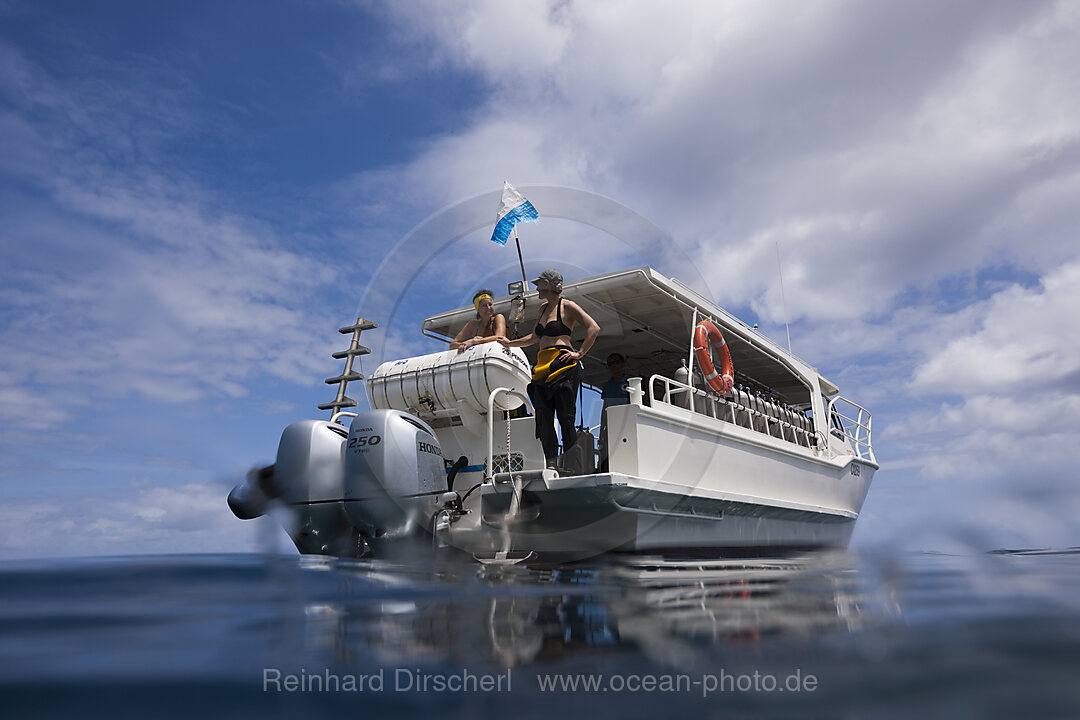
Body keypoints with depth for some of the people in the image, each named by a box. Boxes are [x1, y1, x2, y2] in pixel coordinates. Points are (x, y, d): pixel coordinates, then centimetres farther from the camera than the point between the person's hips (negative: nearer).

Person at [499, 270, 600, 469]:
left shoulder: (567, 306, 1)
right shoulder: (543, 308, 24)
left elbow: (594, 328, -7)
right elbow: (535, 337, 34)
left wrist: (579, 353, -11)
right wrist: (510, 343, 30)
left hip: (562, 365, -7)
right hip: (543, 368, 7)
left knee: (565, 416, -9)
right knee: (543, 415, -5)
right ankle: (551, 463, -6)